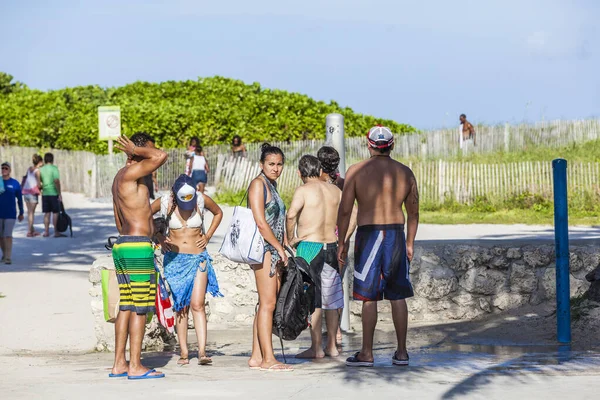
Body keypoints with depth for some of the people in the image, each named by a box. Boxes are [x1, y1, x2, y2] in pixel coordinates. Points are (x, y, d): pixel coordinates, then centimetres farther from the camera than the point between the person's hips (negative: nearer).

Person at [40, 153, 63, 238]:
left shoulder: (41, 169, 7)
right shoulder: (54, 168, -9)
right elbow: (56, 181, -17)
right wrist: (59, 194, -15)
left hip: (45, 193, 5)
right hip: (53, 193, -5)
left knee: (47, 213, 10)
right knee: (55, 213, 1)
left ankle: (46, 232, 10)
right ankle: (56, 232, 0)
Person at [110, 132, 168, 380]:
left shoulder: (120, 178, 17)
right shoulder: (130, 173, -13)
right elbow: (161, 156, -27)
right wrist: (135, 150, -11)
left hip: (122, 246, 10)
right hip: (138, 247, -10)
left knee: (126, 306, 11)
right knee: (140, 308, -7)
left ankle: (119, 364, 12)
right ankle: (135, 366, -7)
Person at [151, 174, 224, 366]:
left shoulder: (202, 199, -6)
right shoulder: (164, 203, -7)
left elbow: (218, 213, 14)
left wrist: (208, 236, 6)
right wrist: (159, 237, 2)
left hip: (198, 258, -1)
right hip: (175, 259, 1)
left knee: (197, 305, -12)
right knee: (181, 307, 2)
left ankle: (202, 352, -18)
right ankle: (184, 353, 6)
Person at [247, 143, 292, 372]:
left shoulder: (272, 185, 19)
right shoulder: (258, 184, -9)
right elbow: (261, 223, -16)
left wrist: (284, 245, 15)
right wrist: (280, 248, -12)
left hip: (274, 249, 9)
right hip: (263, 248, -9)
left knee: (267, 304, 7)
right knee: (268, 303, -11)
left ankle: (256, 357, 9)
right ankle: (268, 359, -11)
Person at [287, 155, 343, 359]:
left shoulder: (303, 191, -8)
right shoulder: (335, 190, 9)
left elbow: (291, 214, -23)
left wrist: (290, 239, -11)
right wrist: (342, 237, 15)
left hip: (309, 246, -6)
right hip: (331, 246, 6)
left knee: (313, 299, -3)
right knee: (331, 298, 12)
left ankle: (316, 348, -3)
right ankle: (332, 346, 17)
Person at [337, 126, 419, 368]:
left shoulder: (357, 171, -4)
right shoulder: (405, 173, 6)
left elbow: (345, 210, -5)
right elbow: (413, 213, 12)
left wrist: (341, 242, 2)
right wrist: (409, 243, 21)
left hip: (369, 234, -3)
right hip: (396, 234, 3)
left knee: (369, 296, -1)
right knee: (398, 296, 8)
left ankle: (366, 353, 1)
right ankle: (401, 352, 11)